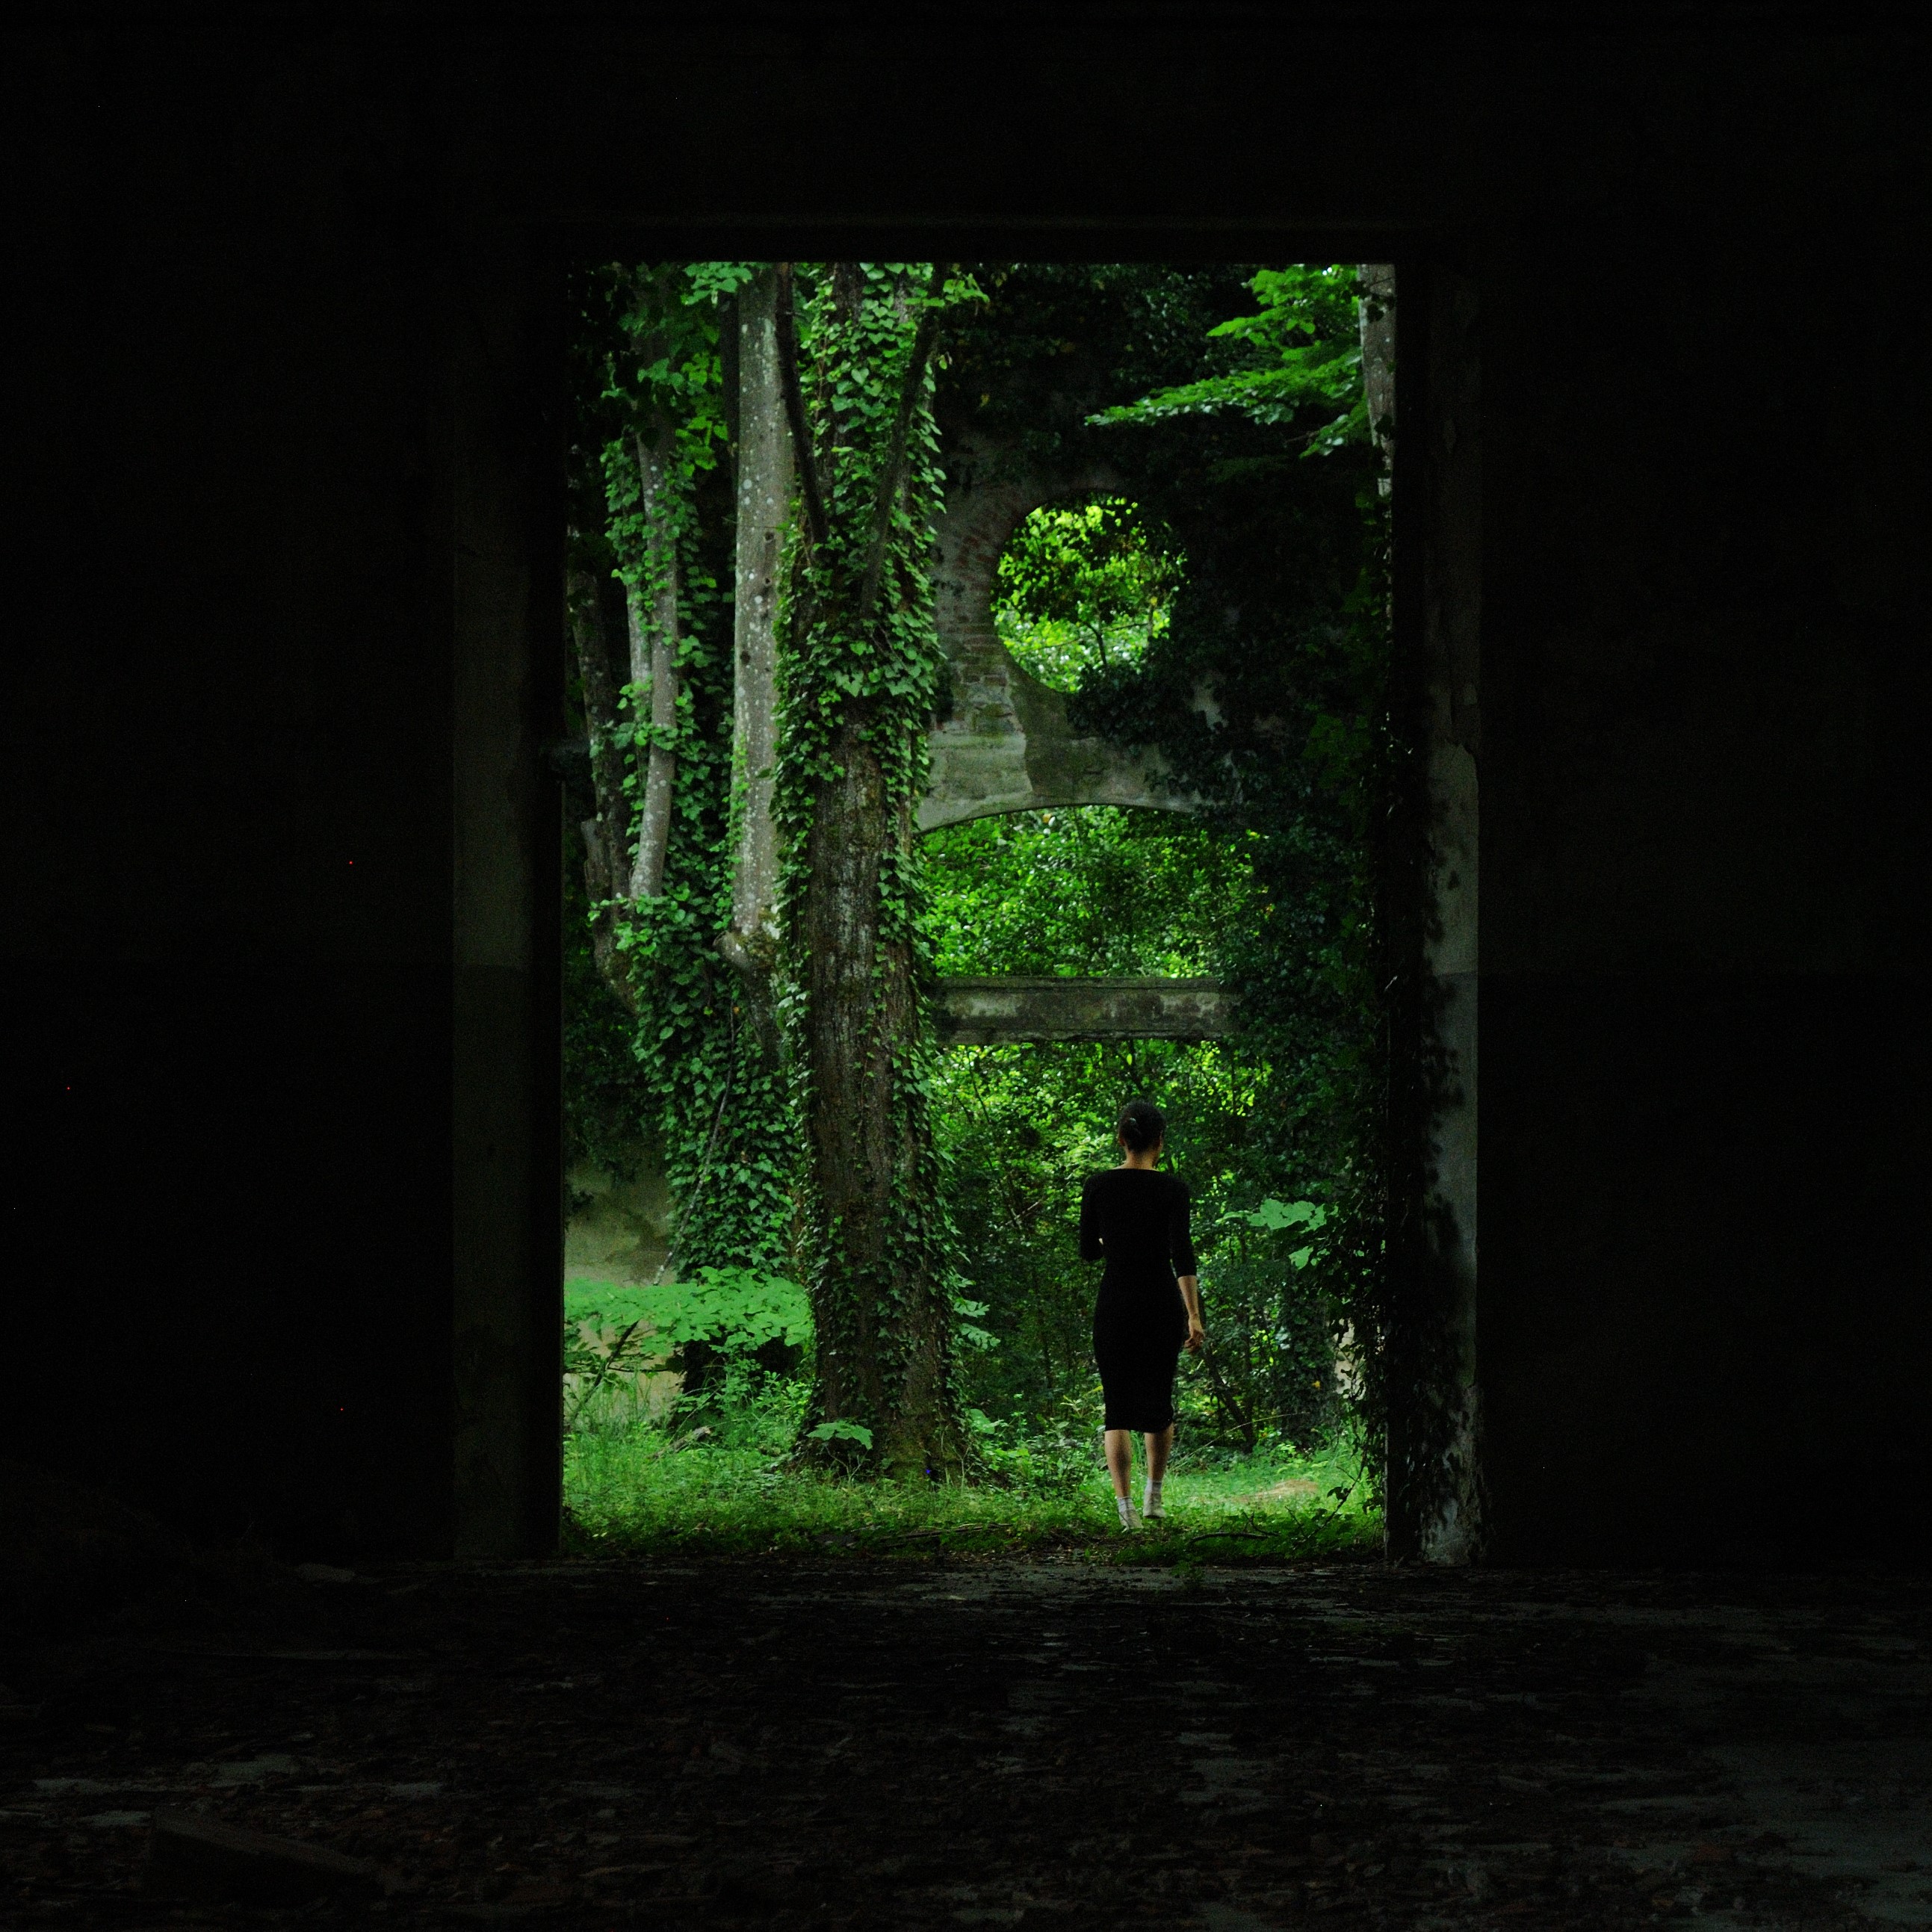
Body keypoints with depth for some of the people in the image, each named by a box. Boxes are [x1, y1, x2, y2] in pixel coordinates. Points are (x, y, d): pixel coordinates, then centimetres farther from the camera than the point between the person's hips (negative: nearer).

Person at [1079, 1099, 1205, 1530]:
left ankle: (1125, 1506, -12)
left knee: (1118, 1408, 2)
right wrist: (1194, 1316, -16)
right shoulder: (1172, 1188, -8)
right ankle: (1153, 1497, 28)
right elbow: (1182, 1254, -15)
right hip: (1163, 1303, -1)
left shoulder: (1097, 1187, -2)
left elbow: (1088, 1251, 6)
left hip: (1114, 1304, 1)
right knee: (1159, 1399, 19)